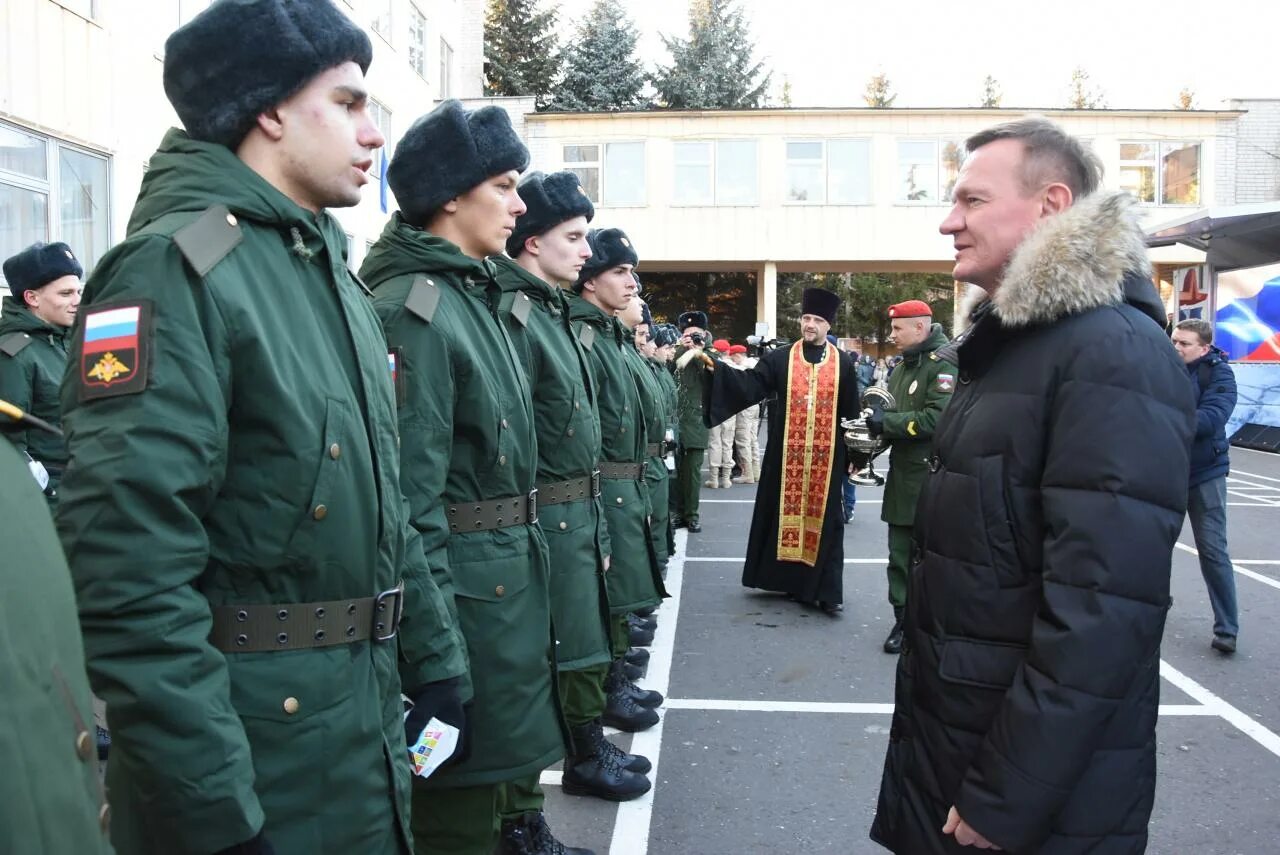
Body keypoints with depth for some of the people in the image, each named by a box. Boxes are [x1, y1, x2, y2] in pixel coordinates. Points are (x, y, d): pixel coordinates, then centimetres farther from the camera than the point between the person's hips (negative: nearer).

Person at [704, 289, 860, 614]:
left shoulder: (843, 363, 5)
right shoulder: (779, 358, 2)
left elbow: (851, 412, 7)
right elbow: (750, 385, -8)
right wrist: (718, 370, -23)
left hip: (827, 456, 0)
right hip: (787, 453, 0)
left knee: (823, 518, 3)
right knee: (788, 513, 6)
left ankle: (822, 588, 10)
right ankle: (794, 580, 18)